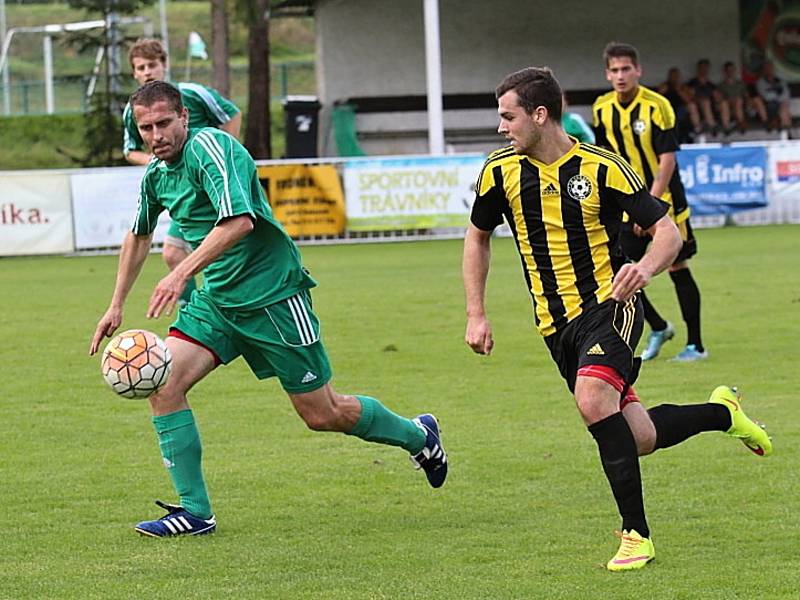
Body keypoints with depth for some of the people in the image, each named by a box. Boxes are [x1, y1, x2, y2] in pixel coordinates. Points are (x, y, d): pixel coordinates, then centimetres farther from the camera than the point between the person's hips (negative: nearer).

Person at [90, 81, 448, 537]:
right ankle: (194, 511, -6)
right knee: (162, 383, -12)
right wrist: (117, 306, 24)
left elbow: (239, 221, -34)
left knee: (323, 415, 1)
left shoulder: (209, 148, -20)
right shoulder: (156, 174, 6)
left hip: (273, 294, -7)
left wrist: (182, 273, -40)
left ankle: (418, 435, 29)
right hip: (217, 299, 7)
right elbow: (139, 236, 25)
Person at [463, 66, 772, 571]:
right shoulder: (501, 170, 0)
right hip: (557, 323, 5)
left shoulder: (602, 167, -11)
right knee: (638, 439, 1)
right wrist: (477, 315, 9)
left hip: (610, 305, -5)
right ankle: (722, 412, 32)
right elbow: (478, 237, 17)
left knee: (592, 397, -31)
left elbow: (668, 231, -7)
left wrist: (645, 268, -29)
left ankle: (637, 533, -21)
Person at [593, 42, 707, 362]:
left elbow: (667, 159, -18)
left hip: (664, 198, -5)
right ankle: (658, 328, 21)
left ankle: (696, 345, 11)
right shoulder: (603, 108, 0)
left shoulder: (657, 106, -15)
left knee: (677, 268, 1)